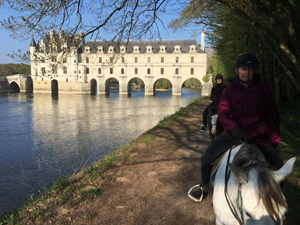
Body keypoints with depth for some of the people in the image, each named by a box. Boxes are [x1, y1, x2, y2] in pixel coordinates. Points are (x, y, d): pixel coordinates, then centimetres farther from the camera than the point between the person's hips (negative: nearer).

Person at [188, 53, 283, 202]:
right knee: (206, 159, -9)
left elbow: (273, 115, 9)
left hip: (260, 137, 1)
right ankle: (203, 187, 20)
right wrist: (234, 127, -24)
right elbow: (222, 113, -5)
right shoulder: (230, 90, 0)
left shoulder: (263, 88, 2)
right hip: (234, 133, 0)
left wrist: (274, 139, 3)